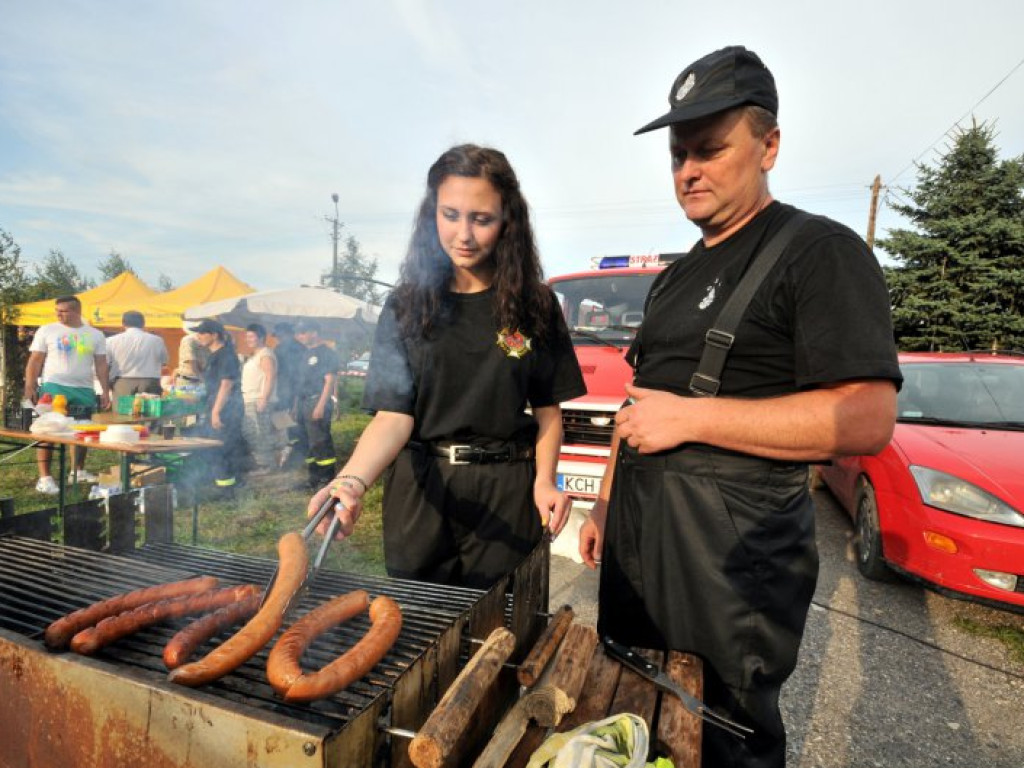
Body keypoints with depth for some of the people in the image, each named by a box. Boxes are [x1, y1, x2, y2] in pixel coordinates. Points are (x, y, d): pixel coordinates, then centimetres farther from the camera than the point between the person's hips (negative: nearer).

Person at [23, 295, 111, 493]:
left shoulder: (95, 335, 8)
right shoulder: (47, 331, 2)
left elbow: (101, 365, 8)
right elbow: (35, 361, 1)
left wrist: (105, 391, 2)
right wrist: (29, 386, -9)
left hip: (84, 389, 3)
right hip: (53, 387, -3)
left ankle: (78, 471, 24)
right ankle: (44, 477, -2)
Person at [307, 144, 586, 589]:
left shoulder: (534, 306, 0)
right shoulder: (406, 306, -1)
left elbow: (547, 409, 4)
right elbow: (394, 415, -9)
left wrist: (544, 481, -12)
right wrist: (351, 480, -27)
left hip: (506, 493, 0)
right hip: (420, 491, 1)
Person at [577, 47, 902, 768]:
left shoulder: (821, 251, -9)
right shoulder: (678, 275, 16)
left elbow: (868, 419, -19)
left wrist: (690, 416, -21)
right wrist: (607, 501, 17)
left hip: (731, 541, -7)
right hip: (638, 525, 8)